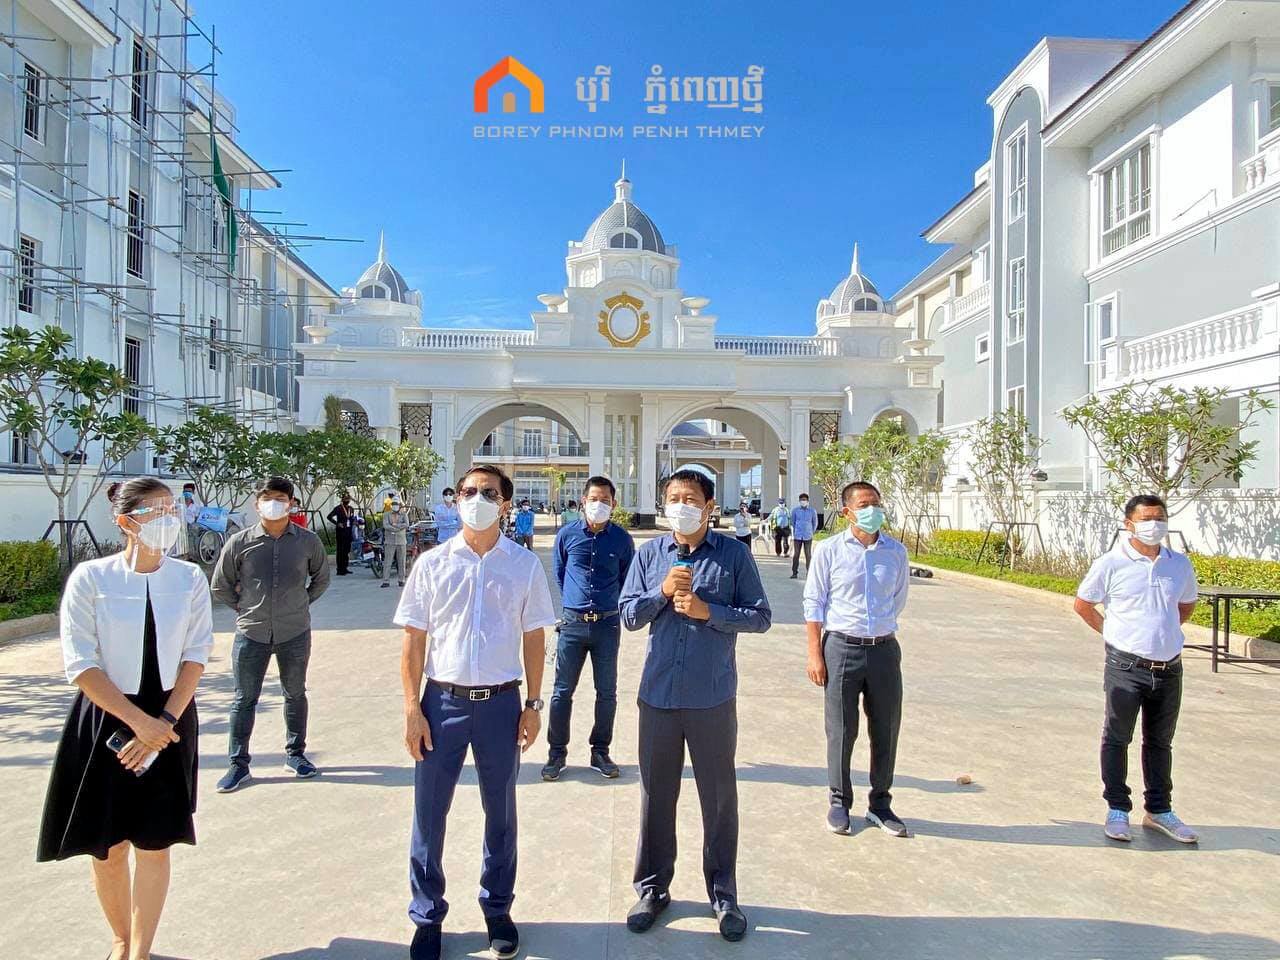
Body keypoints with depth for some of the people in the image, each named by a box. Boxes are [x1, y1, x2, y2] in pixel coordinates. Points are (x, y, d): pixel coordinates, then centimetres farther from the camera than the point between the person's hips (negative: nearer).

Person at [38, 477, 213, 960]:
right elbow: (81, 665, -11)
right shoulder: (90, 577, -9)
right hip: (105, 720, -1)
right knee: (108, 845, 11)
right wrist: (139, 722, -15)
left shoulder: (189, 578, -3)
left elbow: (196, 655, -3)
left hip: (169, 722, 1)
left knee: (154, 842, 6)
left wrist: (165, 722, -13)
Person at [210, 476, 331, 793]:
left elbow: (321, 578, 13)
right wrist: (244, 607, 5)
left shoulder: (308, 541, -3)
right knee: (244, 699, 8)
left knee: (295, 694, 14)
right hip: (251, 633, -1)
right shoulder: (240, 542, -5)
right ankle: (238, 763, 22)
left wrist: (301, 603, 7)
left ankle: (295, 754, 30)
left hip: (295, 633, 1)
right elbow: (220, 585, 8)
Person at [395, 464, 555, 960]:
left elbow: (533, 639, 4)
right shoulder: (432, 563, -1)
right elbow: (414, 640, 1)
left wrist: (533, 704, 1)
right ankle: (427, 915, 30)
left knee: (500, 813, 14)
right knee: (429, 813, 9)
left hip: (500, 701, 0)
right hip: (442, 700, 0)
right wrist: (412, 708, -4)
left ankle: (497, 909, 35)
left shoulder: (524, 565, -1)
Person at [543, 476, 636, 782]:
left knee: (607, 692, 8)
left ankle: (600, 752, 24)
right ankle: (557, 753, 19)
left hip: (608, 624, 0)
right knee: (562, 691, 5)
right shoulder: (567, 534, -2)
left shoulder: (622, 539, -2)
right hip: (573, 623, 0)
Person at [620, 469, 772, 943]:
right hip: (658, 693, 2)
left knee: (719, 798, 12)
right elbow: (629, 615, 3)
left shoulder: (733, 553, -5)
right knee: (656, 796, 14)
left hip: (713, 697, -2)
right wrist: (662, 592, -14)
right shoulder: (649, 553, 2)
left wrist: (707, 611, -16)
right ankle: (653, 889, 32)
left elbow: (760, 617, -4)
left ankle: (724, 895, 30)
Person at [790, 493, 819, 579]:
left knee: (808, 555, 1)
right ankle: (794, 572, 8)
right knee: (796, 555, 1)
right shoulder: (795, 511, 2)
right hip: (797, 536, 0)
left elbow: (815, 523, 13)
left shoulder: (812, 511, 1)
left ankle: (808, 573, 10)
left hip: (808, 537, 0)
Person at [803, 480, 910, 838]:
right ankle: (839, 801, 23)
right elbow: (814, 603, -2)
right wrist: (815, 654, -6)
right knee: (841, 731, 6)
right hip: (841, 649, -3)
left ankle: (879, 803, 27)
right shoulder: (828, 550, -4)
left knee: (886, 731, 10)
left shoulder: (896, 551, 4)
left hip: (884, 649, 3)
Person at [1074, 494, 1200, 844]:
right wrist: (1113, 632, 1)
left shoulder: (1180, 564, 4)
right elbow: (1083, 604, 2)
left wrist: (1164, 632, 12)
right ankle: (1117, 810, 16)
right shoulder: (1111, 564, -9)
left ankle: (1159, 811, 30)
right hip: (1126, 667, -4)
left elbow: (1187, 604, 22)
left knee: (1160, 742, 17)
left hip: (1169, 668, 5)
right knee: (1117, 739, 4)